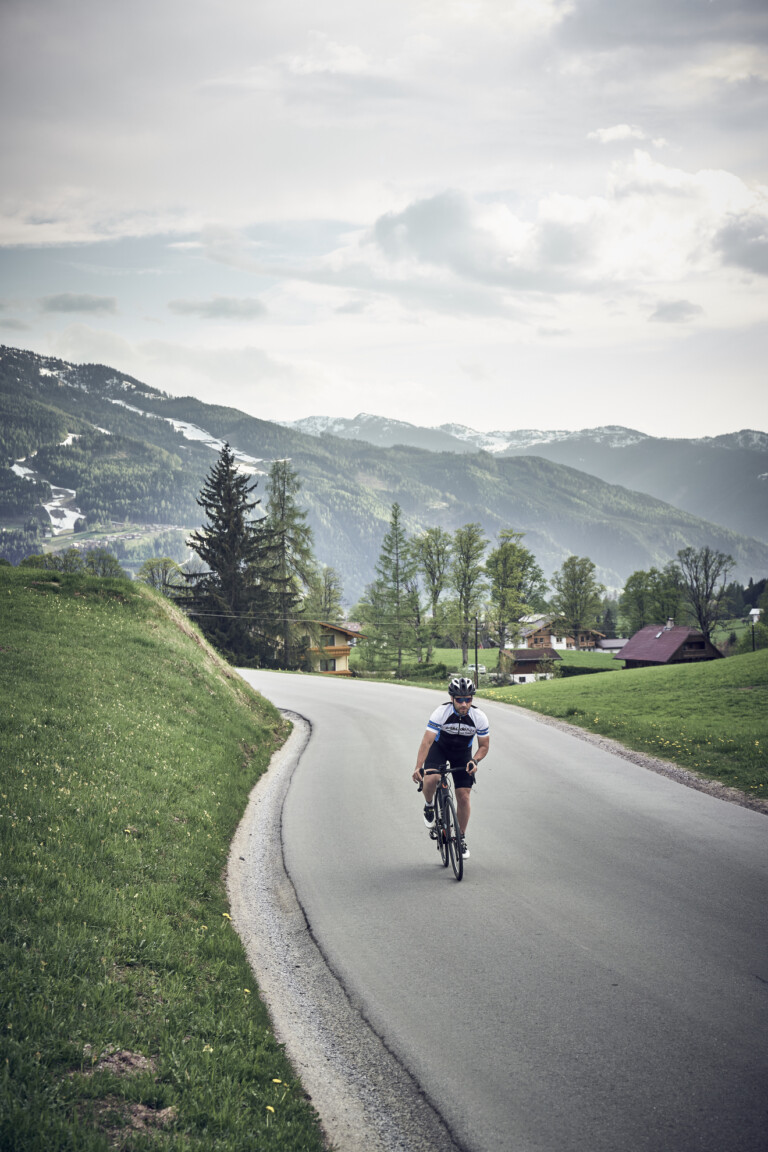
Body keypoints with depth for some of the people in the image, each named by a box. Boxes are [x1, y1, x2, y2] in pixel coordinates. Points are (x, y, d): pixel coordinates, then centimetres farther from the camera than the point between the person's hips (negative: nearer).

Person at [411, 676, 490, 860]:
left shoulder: (479, 718, -23)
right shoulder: (441, 713, -30)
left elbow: (484, 746, -11)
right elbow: (426, 741, -33)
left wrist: (475, 760, -31)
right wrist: (418, 767, -44)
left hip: (462, 753, 2)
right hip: (439, 748, -1)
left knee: (463, 796, -6)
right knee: (430, 779, -30)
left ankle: (461, 838, 13)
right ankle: (429, 806, 3)